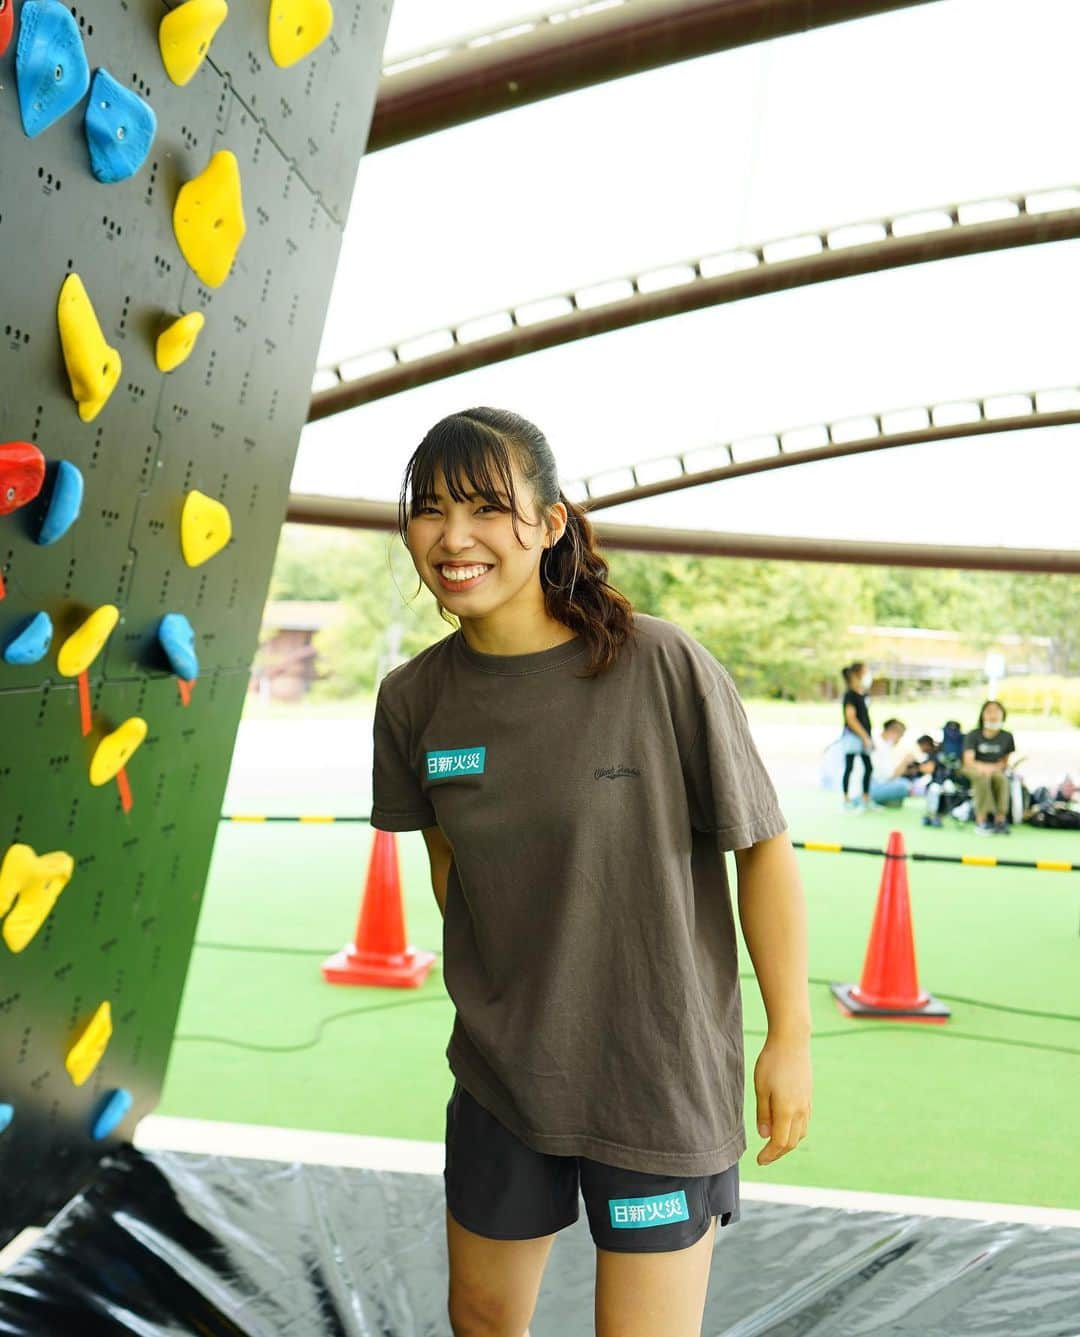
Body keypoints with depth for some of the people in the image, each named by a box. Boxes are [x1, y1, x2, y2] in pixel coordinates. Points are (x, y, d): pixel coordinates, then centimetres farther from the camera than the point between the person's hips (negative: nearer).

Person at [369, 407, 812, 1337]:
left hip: (662, 1072, -4)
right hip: (499, 1074, 5)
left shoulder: (663, 667, -20)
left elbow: (764, 849, -11)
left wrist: (791, 1036, -8)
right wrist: (492, 1004, 10)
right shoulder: (413, 700, -6)